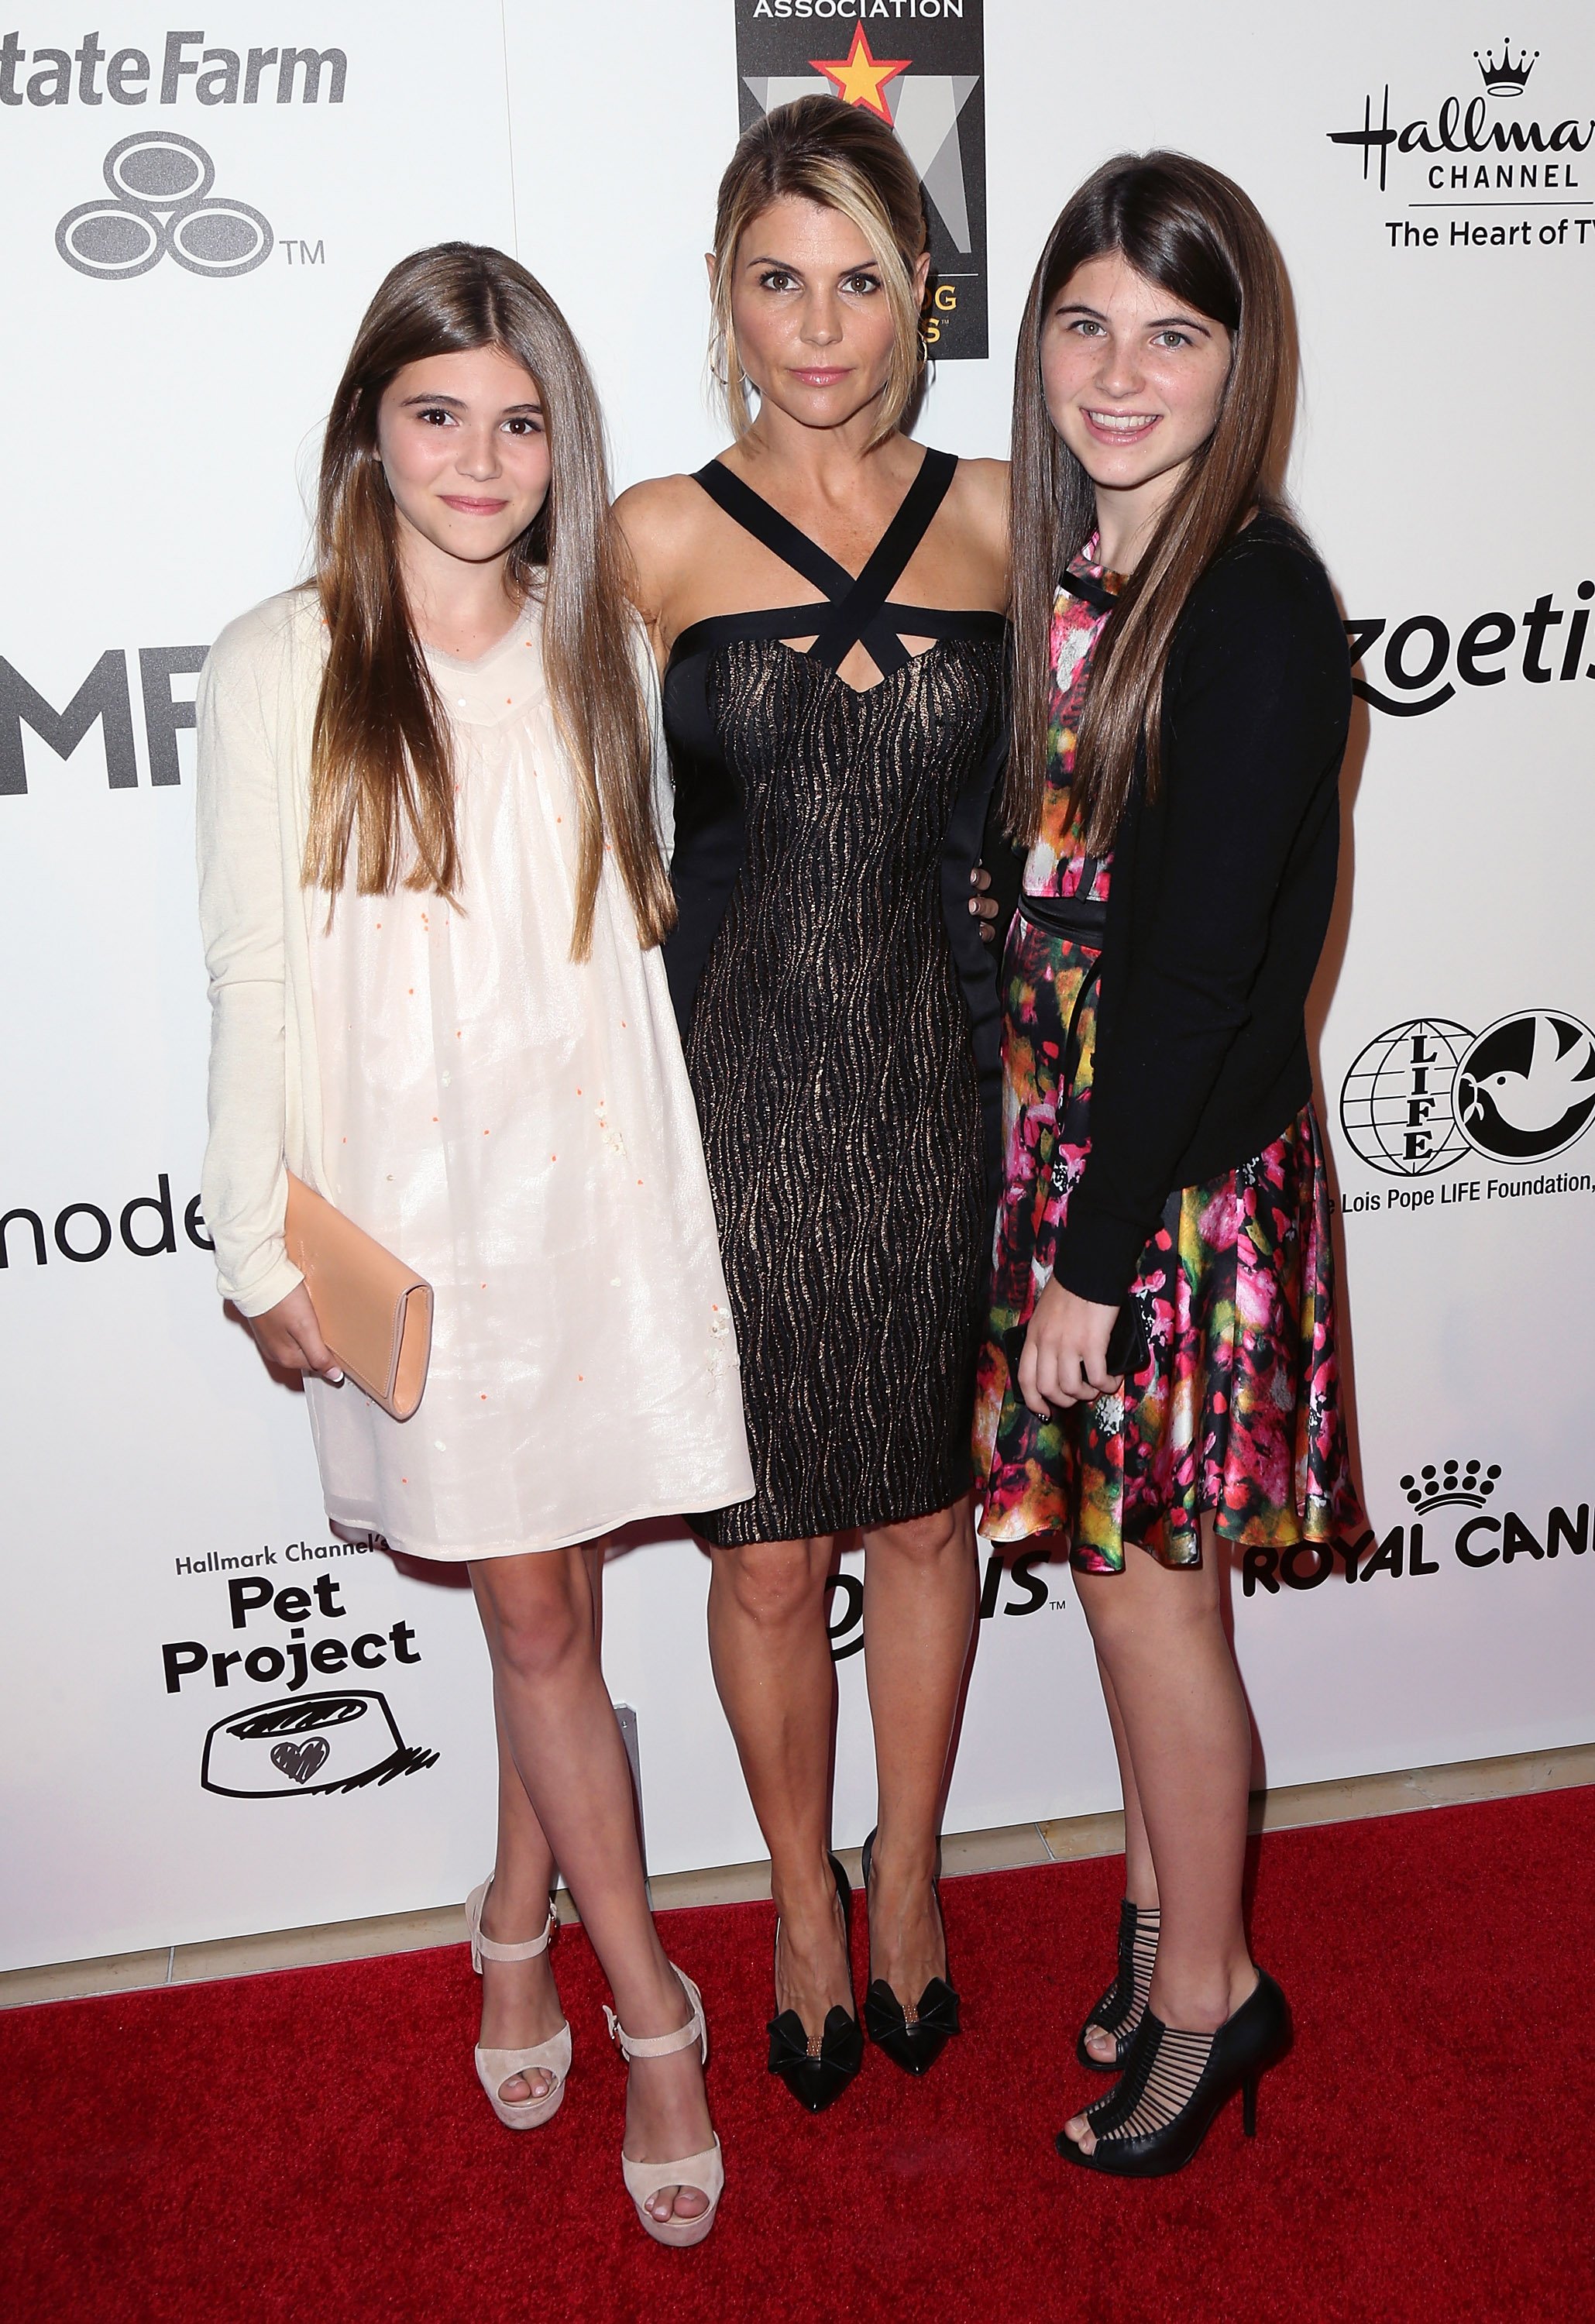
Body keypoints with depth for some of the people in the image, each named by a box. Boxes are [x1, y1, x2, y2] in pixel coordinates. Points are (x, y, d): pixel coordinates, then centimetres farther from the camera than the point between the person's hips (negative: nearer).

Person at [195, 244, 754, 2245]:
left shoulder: (603, 649, 6)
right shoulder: (281, 667, -4)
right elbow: (253, 974, -3)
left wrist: (677, 1188, 12)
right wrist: (264, 1252, -3)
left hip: (596, 1182, 3)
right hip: (408, 1201, -2)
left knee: (549, 1588, 12)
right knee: (530, 1609, 6)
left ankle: (520, 1914, 38)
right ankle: (650, 2005, 24)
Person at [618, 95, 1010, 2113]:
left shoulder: (997, 520, 5)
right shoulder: (659, 538, -1)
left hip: (944, 1087, 2)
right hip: (743, 1093, -1)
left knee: (924, 1512, 15)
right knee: (768, 1550, 9)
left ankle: (907, 1875, 39)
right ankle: (802, 1899, 35)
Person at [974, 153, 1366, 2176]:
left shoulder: (1257, 603, -17)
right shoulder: (1067, 557, 7)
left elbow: (1195, 968, -20)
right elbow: (1047, 892, 9)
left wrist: (1094, 1256, -17)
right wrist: (1045, 1206, 10)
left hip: (1184, 1175, -7)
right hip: (1057, 1129, 7)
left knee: (1148, 1591, 7)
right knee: (1113, 1561, 19)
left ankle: (1210, 1990, 30)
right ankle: (1161, 1901, 40)